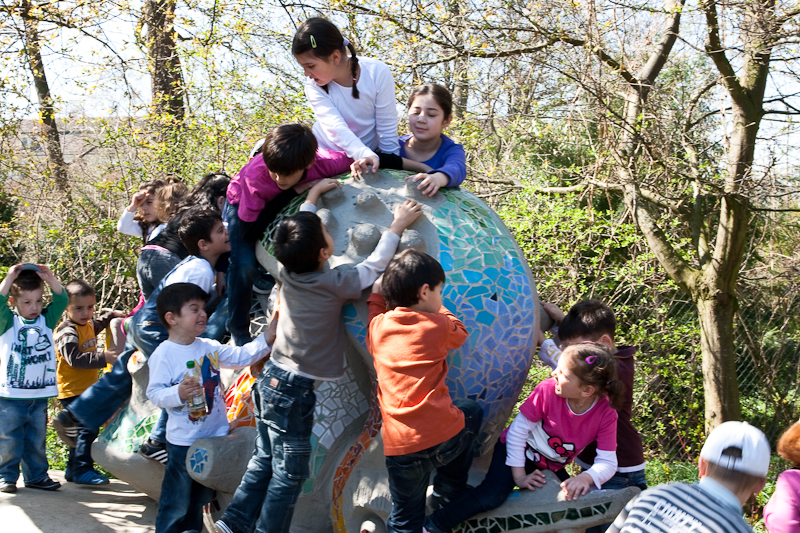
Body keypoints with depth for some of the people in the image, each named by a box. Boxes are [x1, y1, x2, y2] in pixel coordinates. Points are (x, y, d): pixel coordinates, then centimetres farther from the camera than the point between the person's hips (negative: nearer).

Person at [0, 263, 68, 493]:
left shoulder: (47, 320, 7)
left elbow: (61, 300, -2)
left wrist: (50, 278, -11)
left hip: (40, 395, 3)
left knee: (37, 440, 13)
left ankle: (36, 476, 23)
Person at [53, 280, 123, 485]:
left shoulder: (88, 325, 11)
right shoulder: (67, 332, -19)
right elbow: (75, 359, -30)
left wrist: (111, 315, 28)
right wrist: (103, 357, -33)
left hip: (87, 389, 10)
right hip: (73, 391, -10)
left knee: (83, 430, 17)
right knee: (88, 429, -14)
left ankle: (73, 469, 27)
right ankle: (82, 470, -6)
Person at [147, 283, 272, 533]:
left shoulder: (209, 347, 4)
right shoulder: (163, 354, -14)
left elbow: (242, 356, 7)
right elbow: (154, 393, -18)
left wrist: (266, 339, -2)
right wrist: (178, 394, -35)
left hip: (215, 436, 7)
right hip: (183, 441, -7)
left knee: (202, 498, 20)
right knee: (176, 502, 1)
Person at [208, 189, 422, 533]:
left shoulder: (285, 272, -1)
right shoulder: (334, 284, -16)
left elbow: (296, 236, 17)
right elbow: (374, 266, -4)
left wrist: (312, 196, 27)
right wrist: (397, 226, 6)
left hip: (270, 379, 7)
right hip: (294, 391, -7)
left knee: (264, 461, 17)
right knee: (289, 474, 4)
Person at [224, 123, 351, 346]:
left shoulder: (324, 162, -36)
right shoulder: (255, 177, -43)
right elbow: (249, 231, -36)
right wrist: (289, 195, -42)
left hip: (293, 199, 3)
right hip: (244, 204, -3)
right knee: (245, 265, -18)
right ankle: (239, 330, 3)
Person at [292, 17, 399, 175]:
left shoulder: (378, 73, -18)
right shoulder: (314, 85, -16)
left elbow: (387, 128, -11)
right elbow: (336, 128, -31)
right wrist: (365, 155, -46)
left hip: (371, 152, 1)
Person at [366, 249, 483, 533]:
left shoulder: (378, 326, 7)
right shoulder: (438, 326, -1)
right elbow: (460, 334, 21)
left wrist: (377, 296, 40)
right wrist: (439, 308, 32)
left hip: (399, 448, 3)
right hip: (444, 438, -2)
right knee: (472, 411, 32)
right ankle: (449, 488, 38)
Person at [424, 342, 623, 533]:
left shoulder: (606, 415, -23)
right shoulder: (548, 390, -27)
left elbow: (608, 463, -21)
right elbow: (518, 430, -20)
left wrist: (586, 478, -42)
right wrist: (519, 476, -20)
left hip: (552, 466, 4)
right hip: (519, 452, -4)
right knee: (492, 495, -28)